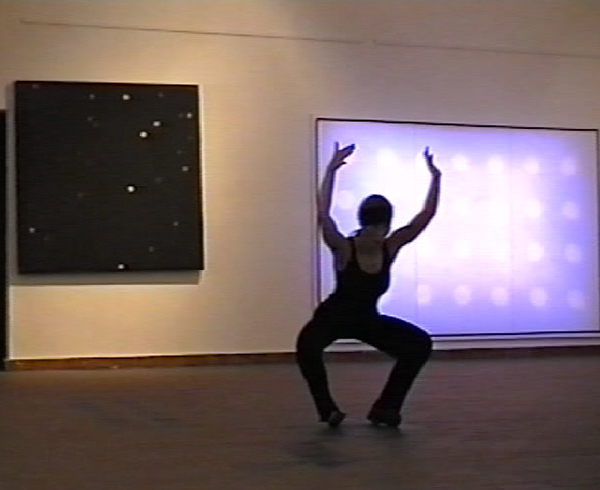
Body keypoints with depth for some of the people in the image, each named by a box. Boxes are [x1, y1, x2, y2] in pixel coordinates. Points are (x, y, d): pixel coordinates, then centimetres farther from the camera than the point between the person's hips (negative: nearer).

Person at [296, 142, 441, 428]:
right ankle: (327, 408, -17)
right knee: (307, 344, -37)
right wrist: (331, 170, -46)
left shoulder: (390, 248, -13)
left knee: (420, 343, -11)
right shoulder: (344, 249, -24)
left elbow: (426, 216, -17)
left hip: (370, 319, 5)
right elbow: (323, 215, -40)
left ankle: (384, 408, -2)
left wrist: (435, 178, -26)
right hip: (333, 316, -4)